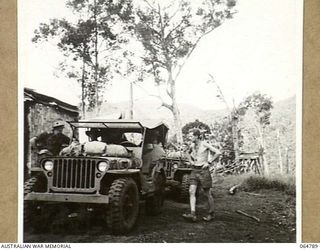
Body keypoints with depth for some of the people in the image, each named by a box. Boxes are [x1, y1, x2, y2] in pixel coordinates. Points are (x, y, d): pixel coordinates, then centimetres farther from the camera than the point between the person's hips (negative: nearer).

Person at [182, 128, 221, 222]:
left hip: (203, 170, -6)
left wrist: (209, 162, -14)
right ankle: (193, 214, -15)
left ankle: (211, 214, 18)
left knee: (208, 194, 4)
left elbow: (218, 152, -17)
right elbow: (189, 153, 33)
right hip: (194, 170, 6)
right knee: (191, 191, -9)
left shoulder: (205, 145, -11)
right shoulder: (192, 146, 9)